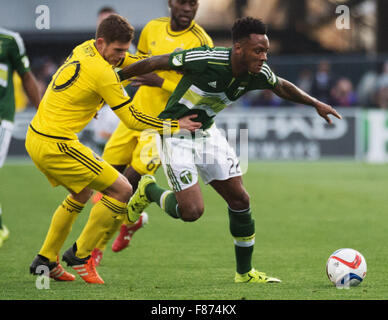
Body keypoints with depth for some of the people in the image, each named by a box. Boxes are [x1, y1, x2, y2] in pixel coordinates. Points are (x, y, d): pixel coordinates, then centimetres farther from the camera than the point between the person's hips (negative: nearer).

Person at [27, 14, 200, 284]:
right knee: (122, 190, -4)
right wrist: (175, 125, -3)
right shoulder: (102, 73, -19)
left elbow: (128, 60, 28)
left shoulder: (85, 49, 8)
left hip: (36, 138, 10)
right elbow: (133, 120, -11)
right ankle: (81, 255, 5)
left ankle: (46, 260, 30)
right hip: (55, 146, -10)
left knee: (83, 191, 30)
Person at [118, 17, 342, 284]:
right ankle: (150, 191, 17)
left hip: (207, 133, 7)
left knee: (240, 200, 4)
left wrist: (315, 103, 7)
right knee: (192, 210, -15)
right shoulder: (206, 60, -32)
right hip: (176, 138, -7)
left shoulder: (258, 73, -12)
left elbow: (281, 87, 13)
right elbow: (156, 63, -20)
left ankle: (245, 271, 20)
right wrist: (116, 78, -12)